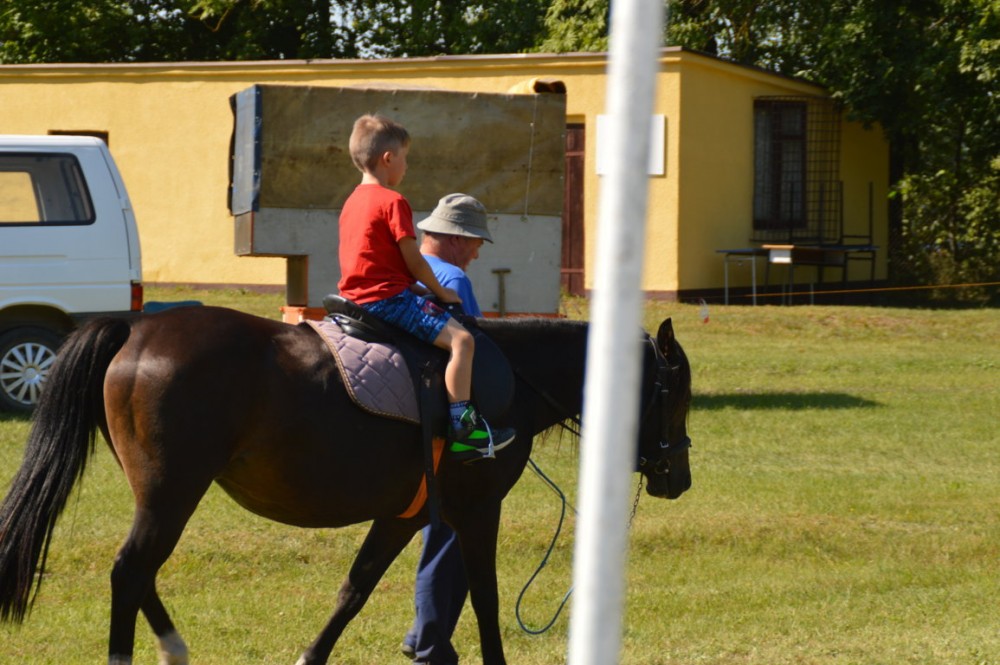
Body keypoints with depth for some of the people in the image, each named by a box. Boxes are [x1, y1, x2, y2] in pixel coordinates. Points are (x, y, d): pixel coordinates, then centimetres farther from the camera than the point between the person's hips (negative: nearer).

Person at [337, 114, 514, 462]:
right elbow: (413, 261, -13)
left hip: (355, 297, 10)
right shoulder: (393, 202, -13)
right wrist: (440, 292, 4)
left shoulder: (352, 202, 15)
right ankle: (462, 427, -20)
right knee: (460, 339, -16)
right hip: (388, 298, -10)